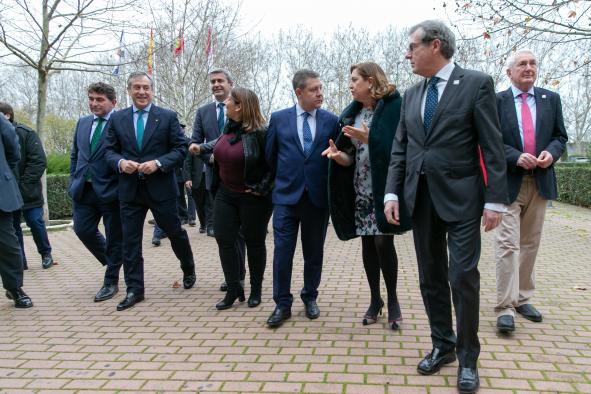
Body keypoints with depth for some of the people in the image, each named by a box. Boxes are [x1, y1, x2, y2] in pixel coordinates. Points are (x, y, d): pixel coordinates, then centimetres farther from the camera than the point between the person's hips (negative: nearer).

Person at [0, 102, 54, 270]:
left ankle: (46, 254, 23)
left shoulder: (26, 134, -8)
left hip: (28, 192, -4)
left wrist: (23, 184, -16)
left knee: (35, 223, 3)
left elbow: (39, 162, -12)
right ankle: (19, 261, 18)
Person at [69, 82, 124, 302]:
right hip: (84, 190, 6)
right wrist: (74, 182, 12)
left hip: (110, 191, -6)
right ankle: (112, 262, 32)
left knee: (114, 238, 5)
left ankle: (111, 282, 20)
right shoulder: (82, 123, 13)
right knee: (83, 230, 7)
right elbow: (75, 155, 19)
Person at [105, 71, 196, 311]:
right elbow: (110, 150, 9)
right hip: (130, 190, 2)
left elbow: (181, 148, -4)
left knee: (175, 232, 11)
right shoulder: (117, 118, 7)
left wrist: (158, 163, -18)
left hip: (160, 187, -2)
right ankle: (134, 290, 15)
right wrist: (120, 162, -13)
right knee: (130, 240, 4)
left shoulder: (168, 117, -1)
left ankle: (188, 270, 38)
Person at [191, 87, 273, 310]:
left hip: (252, 197, -7)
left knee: (254, 242, 7)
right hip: (225, 194, 7)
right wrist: (202, 148, 14)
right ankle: (234, 290, 16)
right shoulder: (230, 127, 2)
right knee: (224, 240, 4)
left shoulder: (260, 132, -19)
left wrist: (261, 188, -17)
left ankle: (256, 290, 23)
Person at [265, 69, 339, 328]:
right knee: (282, 253, 0)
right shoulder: (278, 119, 2)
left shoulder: (331, 120, 1)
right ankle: (282, 304, 12)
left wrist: (329, 187, 0)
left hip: (318, 197, 1)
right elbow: (270, 156, 11)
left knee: (314, 253, 11)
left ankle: (310, 298, 28)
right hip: (286, 196, 0)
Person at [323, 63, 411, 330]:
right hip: (361, 189, 6)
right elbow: (351, 157, 9)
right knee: (368, 243, 8)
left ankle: (392, 299, 12)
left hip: (384, 187, -6)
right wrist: (339, 155, -12)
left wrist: (369, 138, -21)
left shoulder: (393, 106, -8)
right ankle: (375, 300, 22)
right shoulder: (352, 113, 10)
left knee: (383, 241, -8)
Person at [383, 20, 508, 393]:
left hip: (460, 198, -5)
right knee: (431, 278, 11)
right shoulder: (411, 95, 12)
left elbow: (492, 147, -8)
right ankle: (443, 346, 27)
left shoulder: (477, 83, -4)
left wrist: (495, 200, -12)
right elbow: (400, 149, 11)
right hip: (421, 198, 5)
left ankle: (468, 358, 14)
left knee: (463, 278, -4)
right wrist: (392, 193, 1)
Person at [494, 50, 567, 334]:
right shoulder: (496, 101, 0)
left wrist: (551, 152, -9)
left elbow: (560, 136, 12)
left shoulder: (551, 99, 11)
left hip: (540, 181, 4)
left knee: (530, 243, 11)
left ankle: (523, 299, 23)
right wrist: (517, 157, -18)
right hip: (508, 182, -4)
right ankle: (505, 307, -5)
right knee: (507, 244, -8)